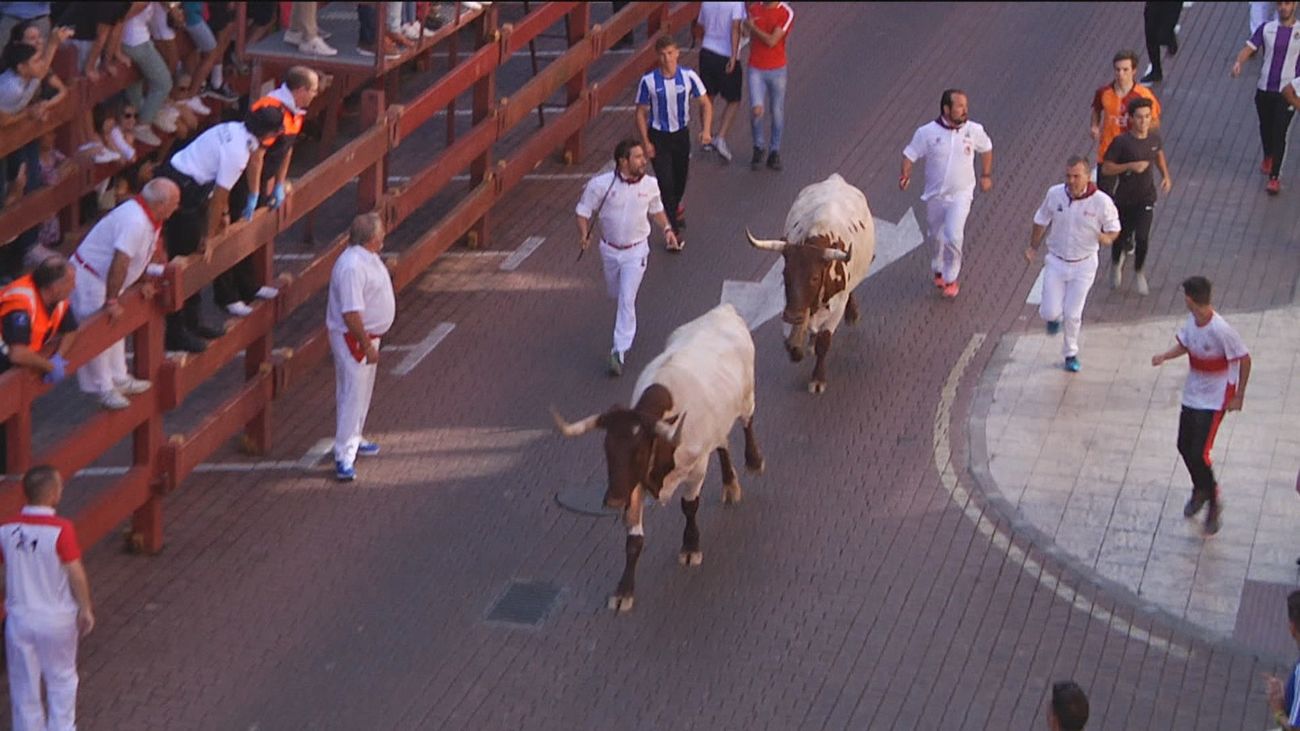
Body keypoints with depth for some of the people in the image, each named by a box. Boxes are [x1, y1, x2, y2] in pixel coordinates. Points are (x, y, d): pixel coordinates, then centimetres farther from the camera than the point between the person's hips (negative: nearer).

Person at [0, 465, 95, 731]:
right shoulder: (61, 530, -19)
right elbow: (75, 573, -14)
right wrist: (85, 609, -2)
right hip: (57, 617, -3)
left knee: (24, 682, 14)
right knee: (61, 678, 16)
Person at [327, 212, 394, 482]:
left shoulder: (367, 257, 5)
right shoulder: (351, 267, -28)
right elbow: (351, 313, -29)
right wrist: (367, 345, -24)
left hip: (368, 335, 10)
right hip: (353, 339, -10)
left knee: (362, 392, 22)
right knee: (353, 395, -8)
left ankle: (354, 440, 38)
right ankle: (344, 457, -5)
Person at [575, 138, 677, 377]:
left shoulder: (649, 185, -9)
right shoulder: (601, 184, -17)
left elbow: (656, 209, 11)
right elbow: (583, 210, -8)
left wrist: (667, 229, -3)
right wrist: (584, 234, -24)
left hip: (636, 251, -1)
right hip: (610, 250, 1)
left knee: (627, 300, -11)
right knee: (615, 294, 22)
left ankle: (619, 351, -10)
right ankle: (626, 328, 56)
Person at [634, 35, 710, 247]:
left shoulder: (688, 77, -11)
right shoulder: (648, 81, -14)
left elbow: (705, 104, -1)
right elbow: (641, 113, -5)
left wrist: (706, 130, -13)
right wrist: (645, 142, -11)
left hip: (681, 134, 3)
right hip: (658, 137, -3)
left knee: (680, 179, 19)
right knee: (665, 184, -9)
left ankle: (675, 207, 53)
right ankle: (674, 231, -3)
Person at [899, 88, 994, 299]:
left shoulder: (974, 130, -12)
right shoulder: (928, 132, -16)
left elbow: (986, 149, 8)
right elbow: (910, 153, -6)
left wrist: (986, 175, 12)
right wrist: (906, 174, -23)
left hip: (961, 194, -1)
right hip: (935, 194, 1)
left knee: (953, 236, -14)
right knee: (936, 236, 19)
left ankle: (951, 279, 6)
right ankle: (938, 270, 45)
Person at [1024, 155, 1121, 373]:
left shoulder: (1101, 202, -17)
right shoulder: (1055, 194, -10)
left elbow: (1114, 229, -3)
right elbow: (1041, 222, 7)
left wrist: (1106, 238, -26)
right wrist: (1033, 248, 16)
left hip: (1083, 265, -2)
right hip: (1056, 261, 2)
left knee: (1072, 314, 2)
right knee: (1050, 312, -2)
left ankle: (1071, 354, 27)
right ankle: (1054, 316, 37)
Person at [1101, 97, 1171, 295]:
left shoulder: (1155, 138, -5)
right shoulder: (1122, 142, -19)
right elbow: (1106, 168, -14)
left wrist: (1166, 176, 3)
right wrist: (1131, 166, -25)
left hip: (1146, 198, 2)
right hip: (1124, 198, -2)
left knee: (1142, 237, -11)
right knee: (1121, 237, 12)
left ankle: (1139, 273, 14)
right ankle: (1116, 264, 46)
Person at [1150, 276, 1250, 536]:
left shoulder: (1220, 330, -27)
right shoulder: (1192, 320, -4)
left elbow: (1244, 359, -18)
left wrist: (1239, 396, -13)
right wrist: (1164, 356, -7)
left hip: (1214, 400, -8)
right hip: (1191, 395, 8)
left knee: (1199, 454, -10)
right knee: (1184, 447, 15)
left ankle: (1213, 505, 11)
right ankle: (1201, 490, 41)